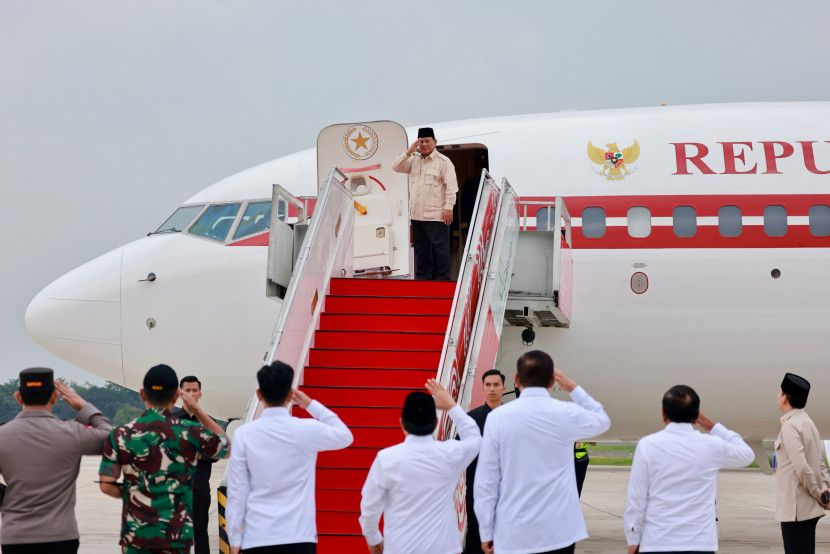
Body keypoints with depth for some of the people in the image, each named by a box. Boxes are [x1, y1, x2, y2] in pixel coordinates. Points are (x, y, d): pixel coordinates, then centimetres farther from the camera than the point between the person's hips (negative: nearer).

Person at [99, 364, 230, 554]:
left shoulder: (121, 435, -2)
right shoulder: (191, 433, -4)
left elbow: (107, 486, -5)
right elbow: (226, 447, 16)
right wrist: (198, 411, 16)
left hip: (135, 534, 1)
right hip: (177, 535, -1)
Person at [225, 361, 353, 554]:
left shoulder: (243, 435, -2)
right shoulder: (308, 431, -3)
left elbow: (236, 493, 0)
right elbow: (345, 436, 18)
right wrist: (311, 405, 21)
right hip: (299, 537, 0)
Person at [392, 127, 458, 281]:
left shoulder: (443, 161, -3)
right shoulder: (413, 160, 15)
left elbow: (451, 185, -7)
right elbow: (396, 167, 8)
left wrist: (448, 207, -14)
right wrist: (409, 152, -4)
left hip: (436, 215, -6)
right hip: (416, 214, 6)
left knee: (440, 247, -4)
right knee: (421, 248, 12)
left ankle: (442, 278, 1)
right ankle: (423, 277, 20)